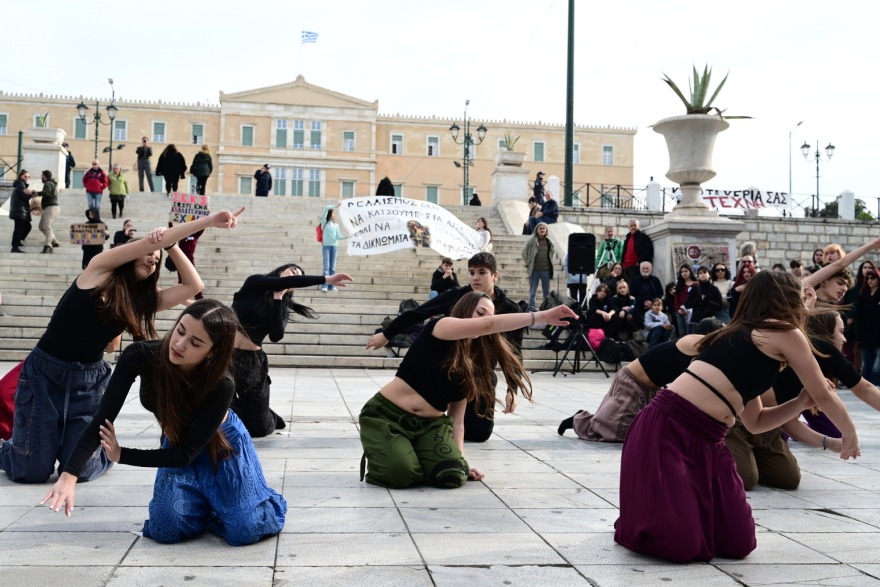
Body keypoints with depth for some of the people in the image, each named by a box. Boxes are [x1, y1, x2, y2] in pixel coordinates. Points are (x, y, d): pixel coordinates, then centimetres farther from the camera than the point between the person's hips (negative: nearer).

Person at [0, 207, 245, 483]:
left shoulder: (143, 300, 6)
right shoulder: (100, 269, -6)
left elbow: (193, 285, -1)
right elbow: (152, 241, -13)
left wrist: (171, 246, -6)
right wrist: (207, 221, -17)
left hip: (90, 380, 4)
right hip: (45, 372, -4)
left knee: (79, 470, -4)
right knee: (32, 472, -1)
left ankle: (105, 450, 29)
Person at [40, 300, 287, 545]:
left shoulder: (220, 386, -35)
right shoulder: (140, 357, -28)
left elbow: (187, 454, -26)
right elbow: (102, 421, -25)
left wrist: (121, 455, -23)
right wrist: (69, 475, -35)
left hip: (221, 443, -3)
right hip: (176, 444, 3)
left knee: (245, 531, -19)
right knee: (167, 530, -18)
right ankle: (204, 503, 15)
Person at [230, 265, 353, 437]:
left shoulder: (283, 308, 9)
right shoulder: (254, 283, -1)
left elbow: (276, 335, -13)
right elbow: (285, 281, -20)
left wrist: (277, 297, -8)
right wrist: (326, 279, -24)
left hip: (253, 362, 4)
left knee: (261, 428, -2)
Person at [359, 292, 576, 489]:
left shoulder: (474, 365, 9)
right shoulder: (438, 329, -9)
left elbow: (457, 420, 9)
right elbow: (489, 325, -26)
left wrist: (460, 458, -3)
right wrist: (541, 316, -30)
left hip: (430, 425, 6)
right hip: (387, 416, -5)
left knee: (452, 475, -22)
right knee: (400, 474, -31)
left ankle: (413, 456, 10)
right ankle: (378, 458, 5)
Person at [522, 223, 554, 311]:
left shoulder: (549, 242, 6)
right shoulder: (531, 240, -4)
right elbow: (524, 252, 0)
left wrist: (550, 264, 11)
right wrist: (528, 264, -1)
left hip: (546, 270, 3)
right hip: (534, 270, -3)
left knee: (547, 292, 9)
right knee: (532, 292, 3)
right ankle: (531, 309, 8)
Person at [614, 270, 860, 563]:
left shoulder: (742, 339, 23)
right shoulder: (785, 333, -2)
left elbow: (755, 422, 28)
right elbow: (825, 396, 8)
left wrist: (801, 402, 18)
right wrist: (850, 435, 25)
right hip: (666, 430, -9)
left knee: (738, 544, 2)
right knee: (681, 545, -15)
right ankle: (637, 522, 13)